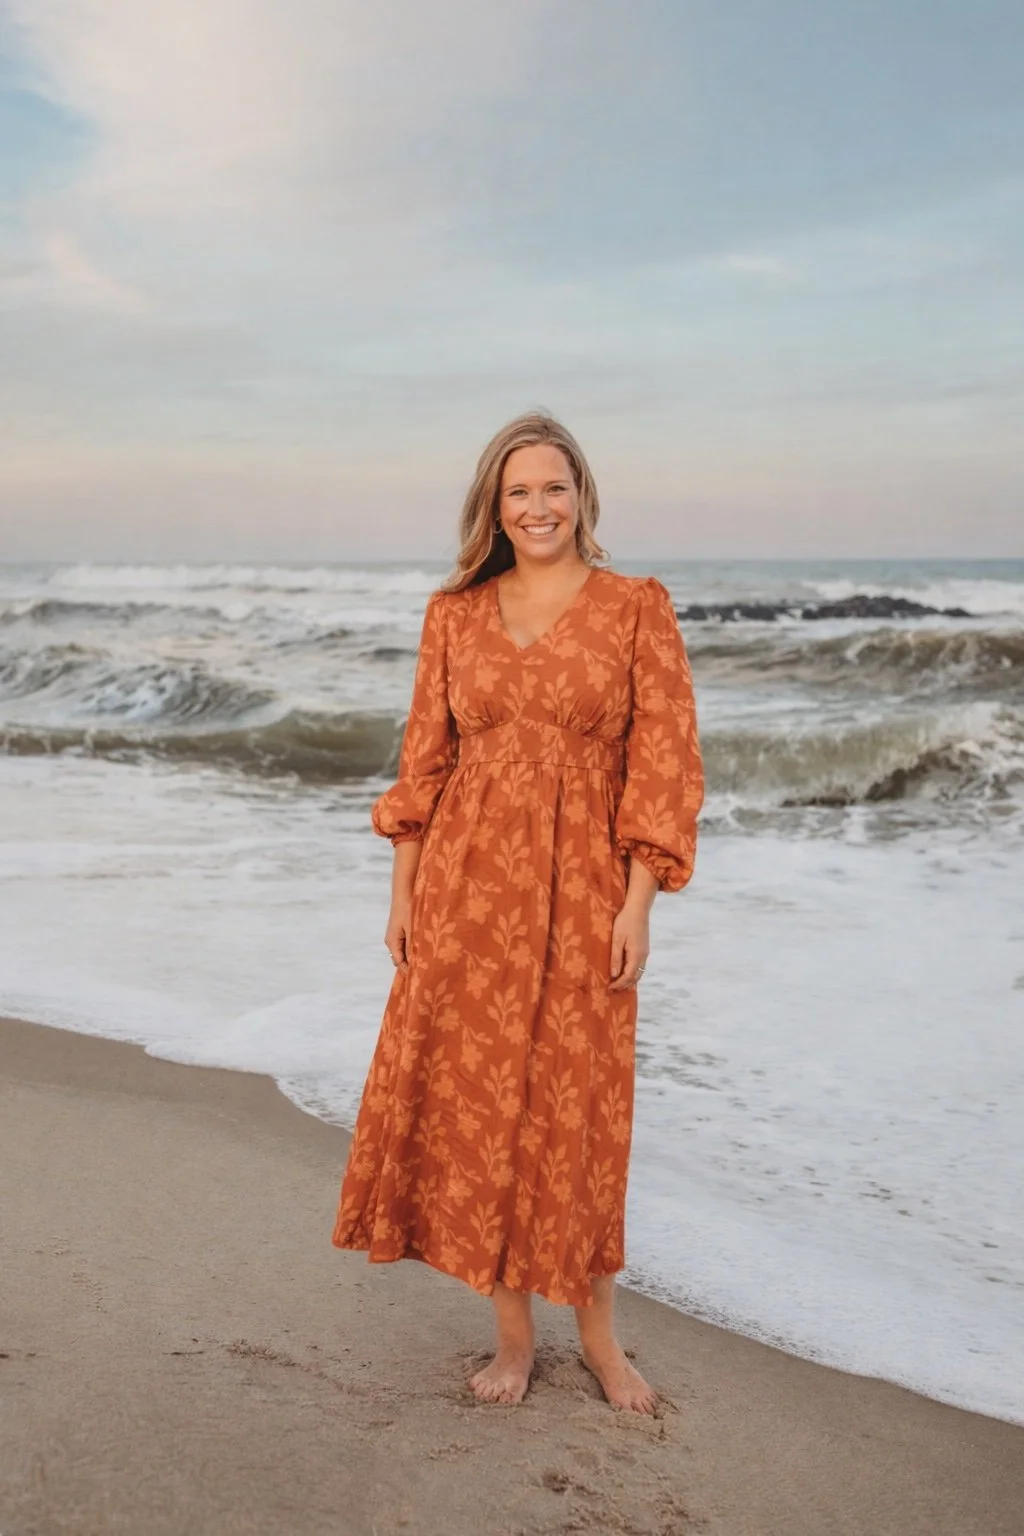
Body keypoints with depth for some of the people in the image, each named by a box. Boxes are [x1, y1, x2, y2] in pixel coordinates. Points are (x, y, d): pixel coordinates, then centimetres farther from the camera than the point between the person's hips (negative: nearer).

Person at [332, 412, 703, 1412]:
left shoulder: (637, 608, -1)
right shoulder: (454, 612, 7)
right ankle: (512, 1334, 23)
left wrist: (636, 907, -9)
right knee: (475, 1101, 6)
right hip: (465, 881, 3)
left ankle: (598, 1335, 26)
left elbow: (662, 767, -4)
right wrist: (403, 891, 4)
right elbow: (424, 759, 9)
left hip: (580, 888, -2)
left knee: (577, 1109, 6)